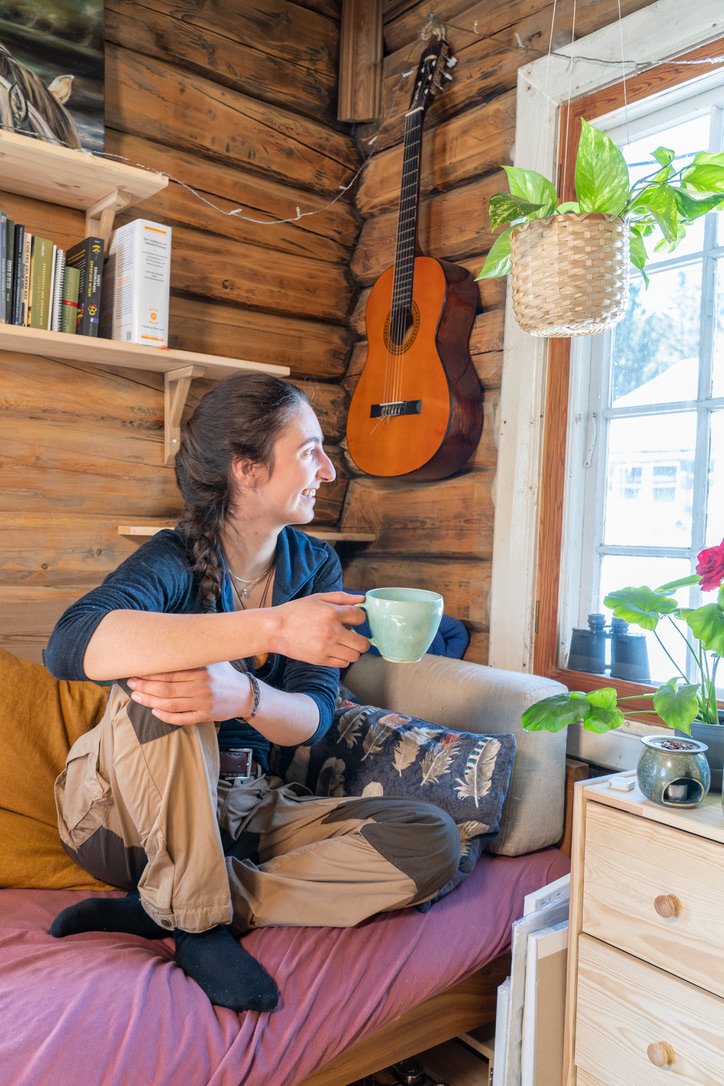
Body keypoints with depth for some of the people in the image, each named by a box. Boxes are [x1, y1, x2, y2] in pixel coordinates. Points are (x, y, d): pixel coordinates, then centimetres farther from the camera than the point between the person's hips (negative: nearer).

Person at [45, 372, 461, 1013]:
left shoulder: (315, 567, 0)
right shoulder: (177, 560, -15)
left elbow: (314, 717, -11)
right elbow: (71, 646, -37)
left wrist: (244, 696, -35)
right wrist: (272, 627, -42)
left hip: (246, 809, 5)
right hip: (129, 812, -4)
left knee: (432, 842, -14)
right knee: (160, 685, -34)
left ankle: (168, 911, -14)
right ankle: (195, 913, -15)